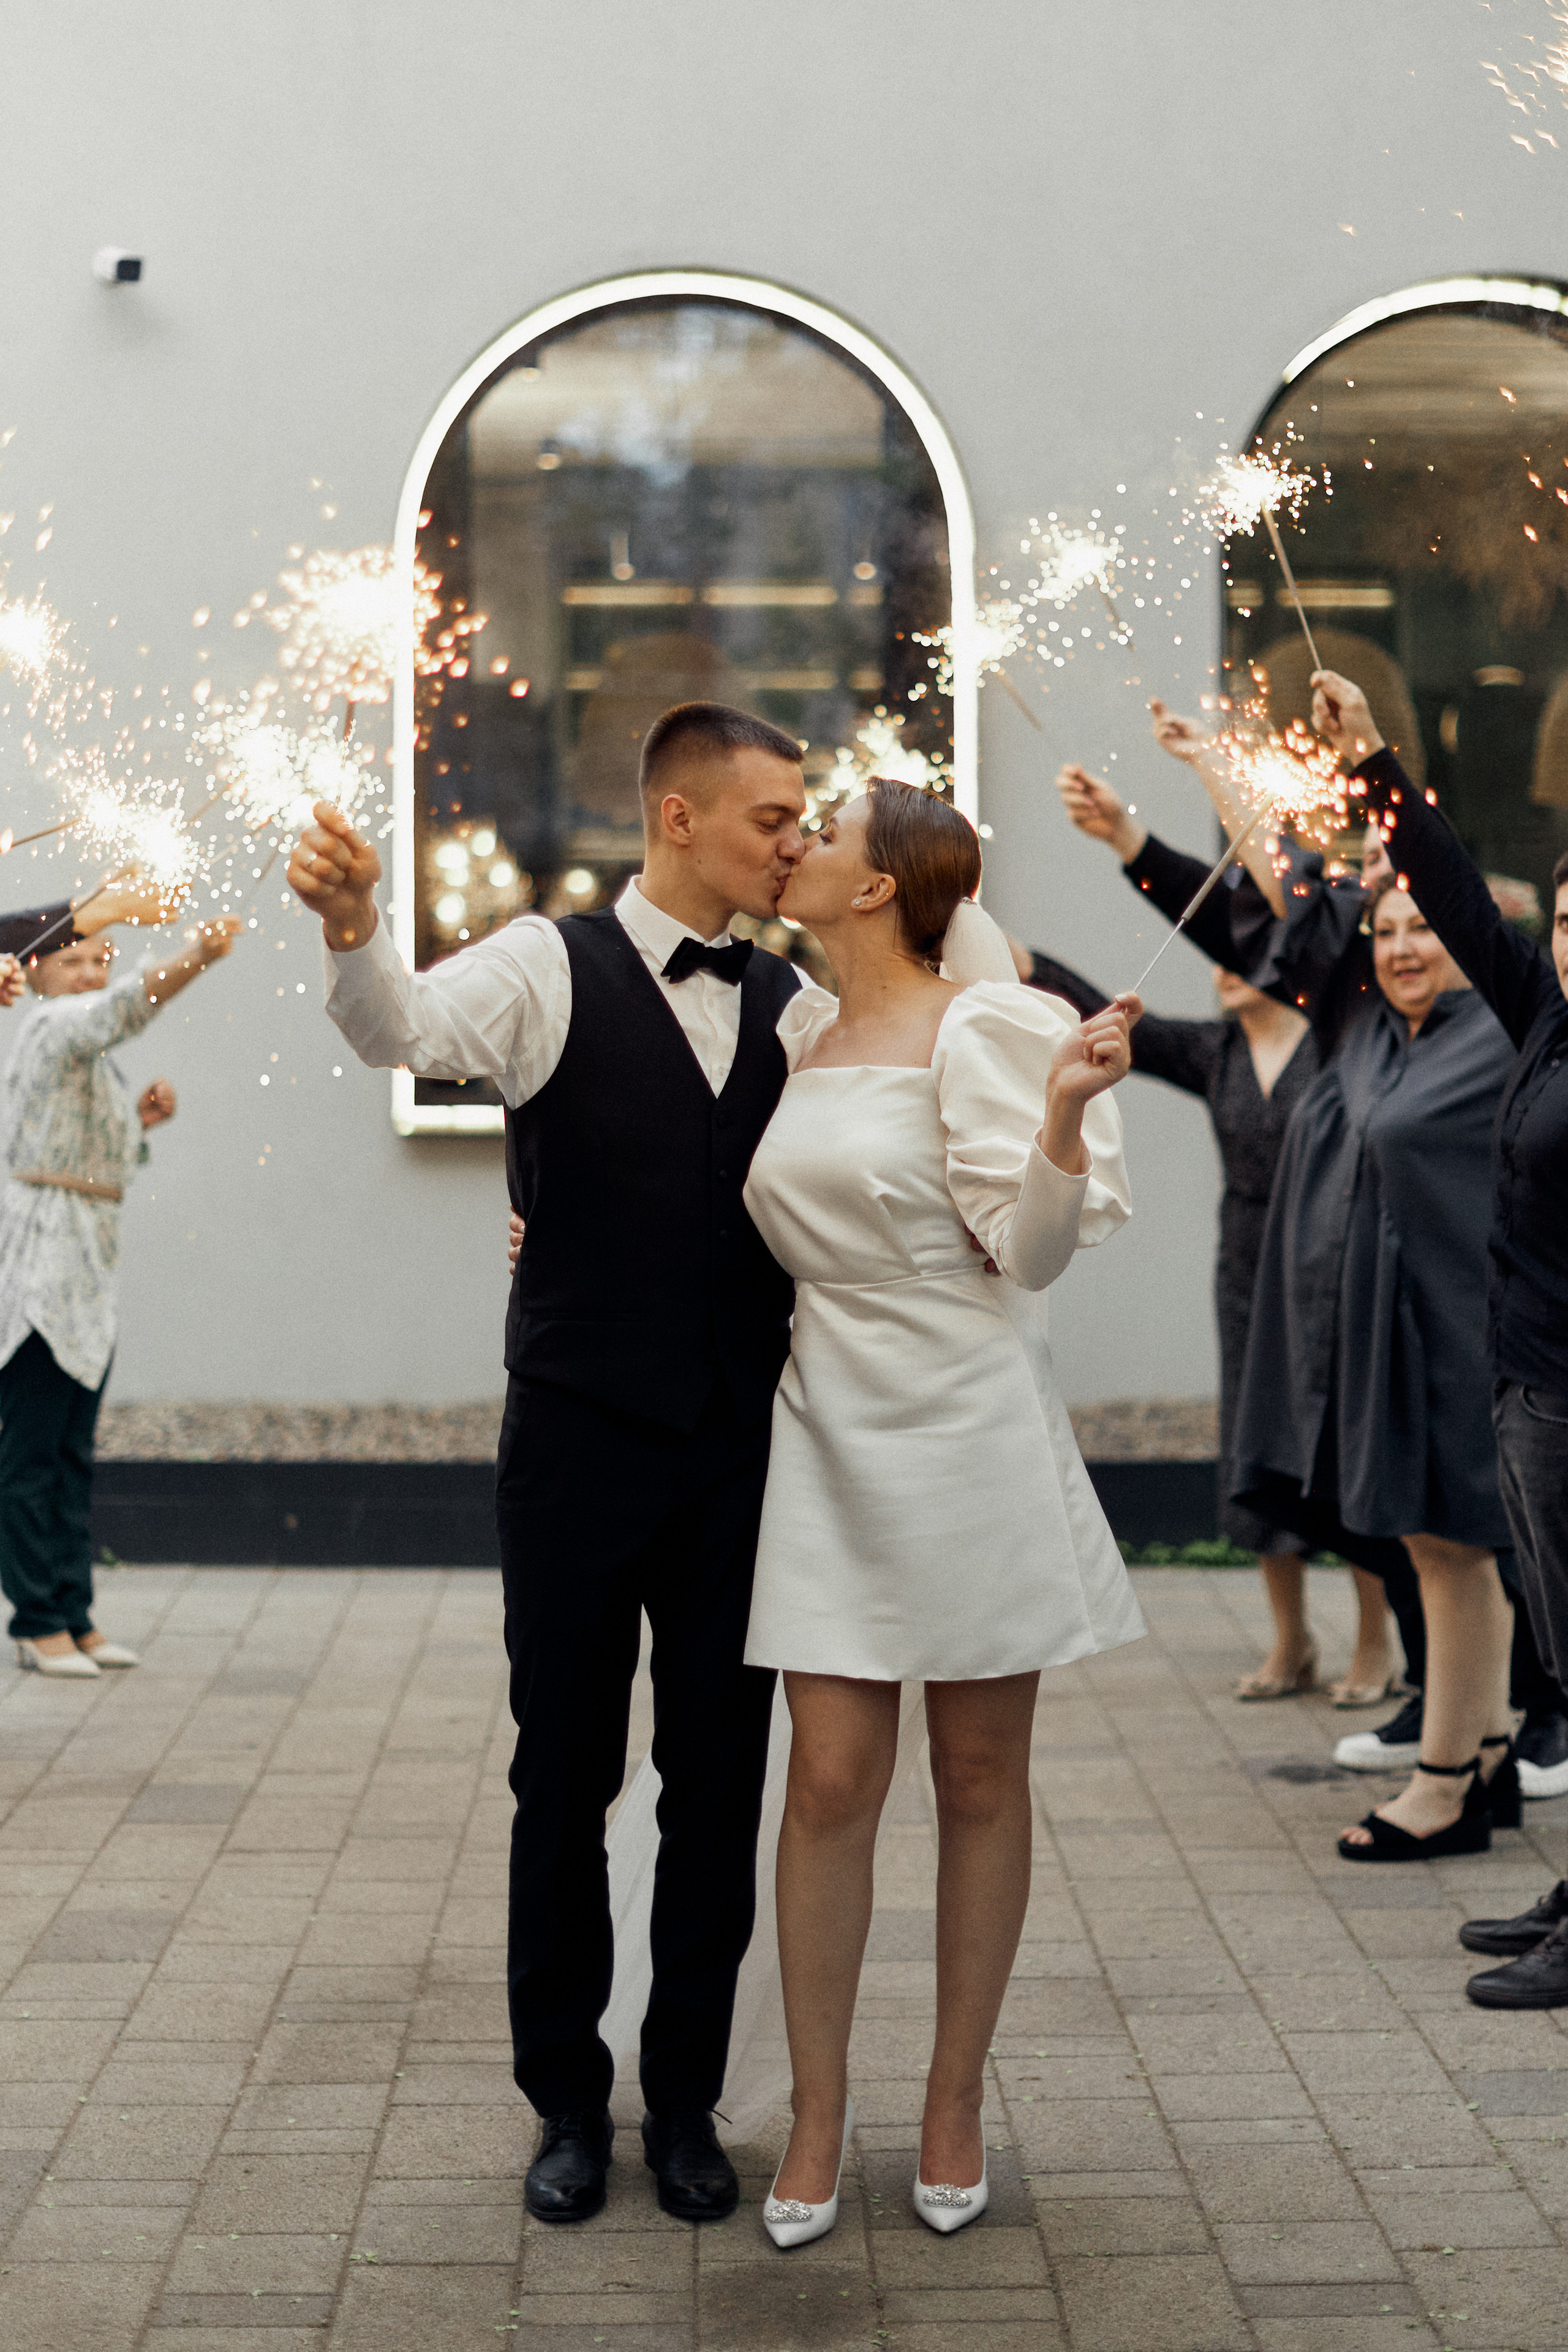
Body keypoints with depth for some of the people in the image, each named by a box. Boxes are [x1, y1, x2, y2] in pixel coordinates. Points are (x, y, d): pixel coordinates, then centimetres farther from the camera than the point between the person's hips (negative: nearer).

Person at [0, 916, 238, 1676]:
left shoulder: (92, 1058, 20)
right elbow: (123, 1007, -29)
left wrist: (140, 1119, 7)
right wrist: (191, 960, -43)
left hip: (87, 1271, 9)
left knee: (73, 1456, 10)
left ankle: (74, 1617, 13)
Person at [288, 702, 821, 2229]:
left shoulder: (792, 1002, 9)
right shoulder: (551, 968, -5)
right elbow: (406, 1027, -24)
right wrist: (353, 928, -45)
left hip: (737, 1456, 3)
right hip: (578, 1451, -3)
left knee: (718, 1786, 9)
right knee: (563, 1778, 8)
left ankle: (684, 2102, 24)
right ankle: (569, 2103, 23)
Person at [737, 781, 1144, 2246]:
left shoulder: (976, 1033, -7)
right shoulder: (798, 1033, 10)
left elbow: (1032, 1252, -11)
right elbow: (730, 1217, 25)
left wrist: (1065, 1111, -25)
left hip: (972, 1425, -4)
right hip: (831, 1424, 4)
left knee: (980, 1778, 6)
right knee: (832, 1781, 0)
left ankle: (955, 2101, 19)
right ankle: (818, 2112, 11)